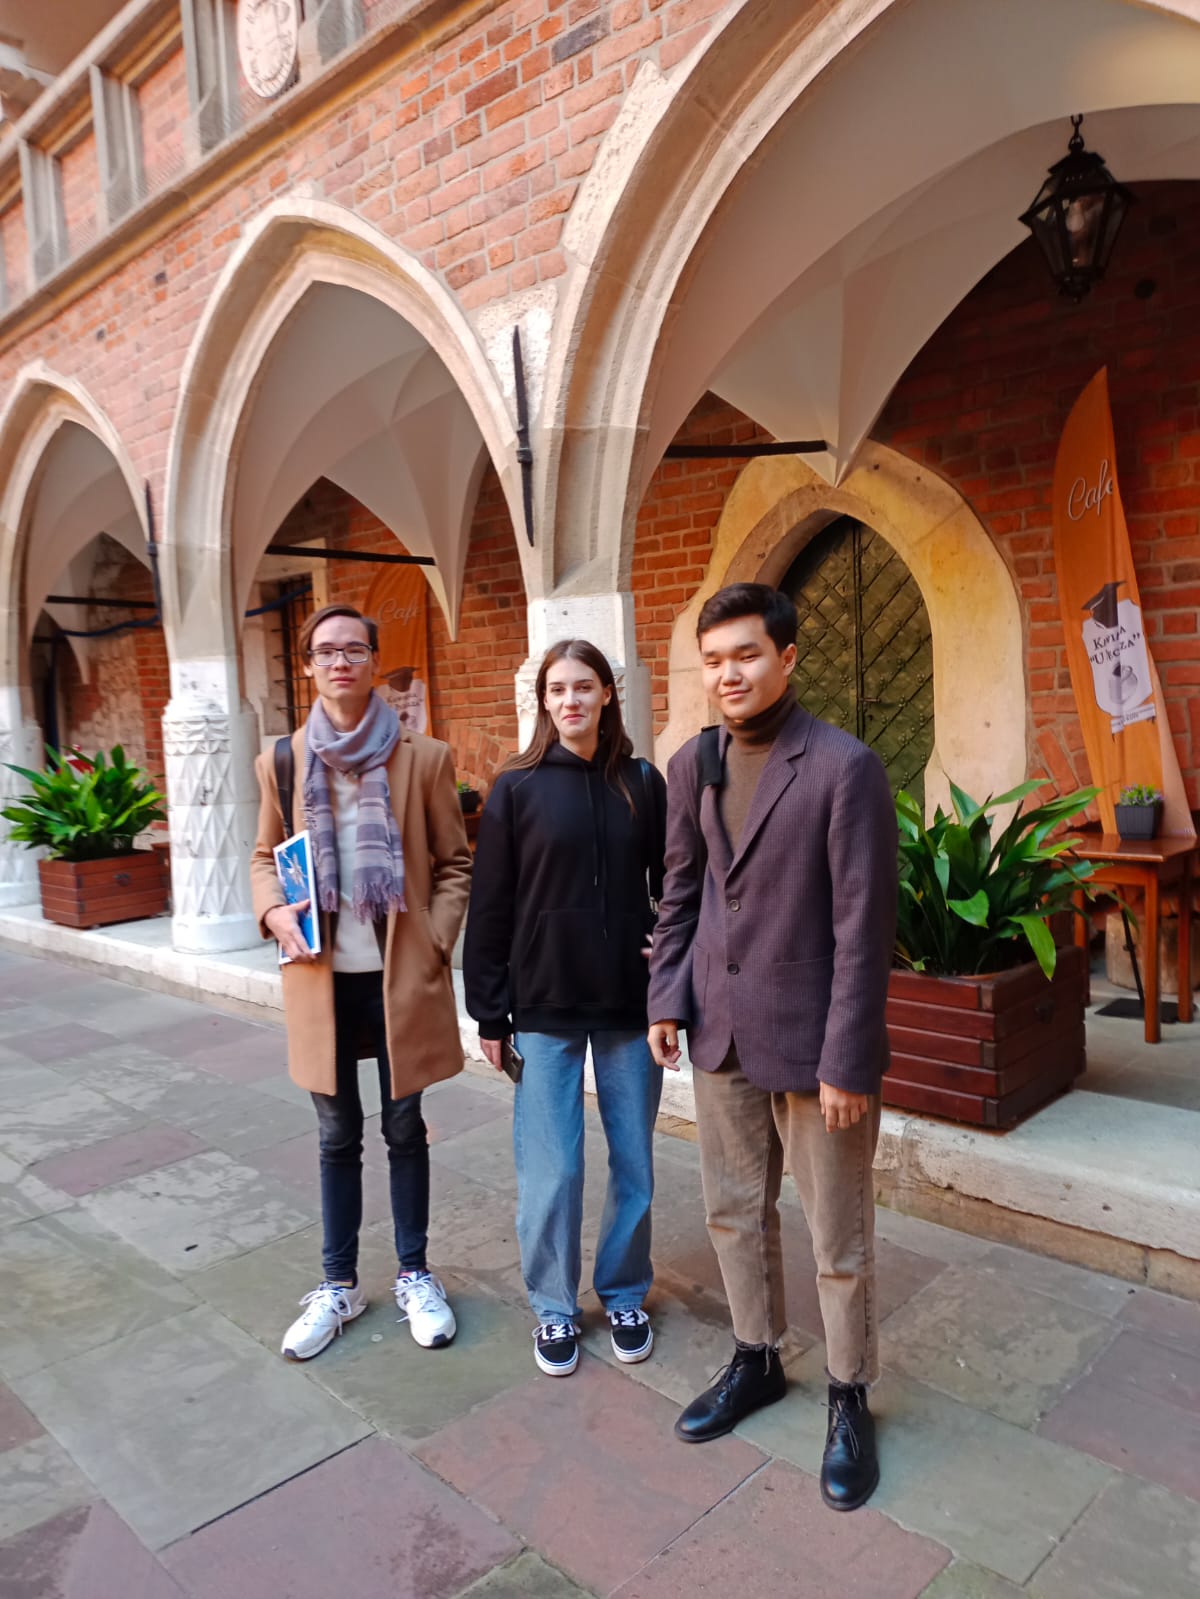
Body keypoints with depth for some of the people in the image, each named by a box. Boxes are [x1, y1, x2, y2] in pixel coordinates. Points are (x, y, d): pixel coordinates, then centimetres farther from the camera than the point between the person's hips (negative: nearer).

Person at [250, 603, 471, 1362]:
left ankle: (415, 1276, 31)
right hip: (323, 978, 2)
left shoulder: (425, 757, -4)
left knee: (404, 1129, 13)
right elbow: (266, 857, 11)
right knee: (338, 1137, 14)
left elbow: (456, 862, 1)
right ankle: (338, 1284, 32)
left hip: (402, 976, -1)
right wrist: (274, 911, -8)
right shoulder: (282, 761, 2)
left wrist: (434, 944, -9)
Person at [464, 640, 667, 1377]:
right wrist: (491, 1014, -2)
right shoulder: (517, 788, -3)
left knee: (634, 1162, 12)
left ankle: (625, 1294, 34)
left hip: (631, 1004, 2)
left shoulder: (643, 784, 1)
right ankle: (554, 1306, 29)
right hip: (545, 1007, -1)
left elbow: (672, 886, 9)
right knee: (551, 1170, 7)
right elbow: (490, 907, -2)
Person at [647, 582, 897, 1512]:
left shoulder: (844, 768, -15)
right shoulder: (693, 765, 4)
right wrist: (668, 998, 6)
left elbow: (864, 923, -16)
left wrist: (847, 1061, -15)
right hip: (722, 1033, 6)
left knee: (839, 1237, 10)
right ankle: (756, 1362, 42)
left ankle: (850, 1399, 33)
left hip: (811, 1041, -5)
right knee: (735, 1211, 20)